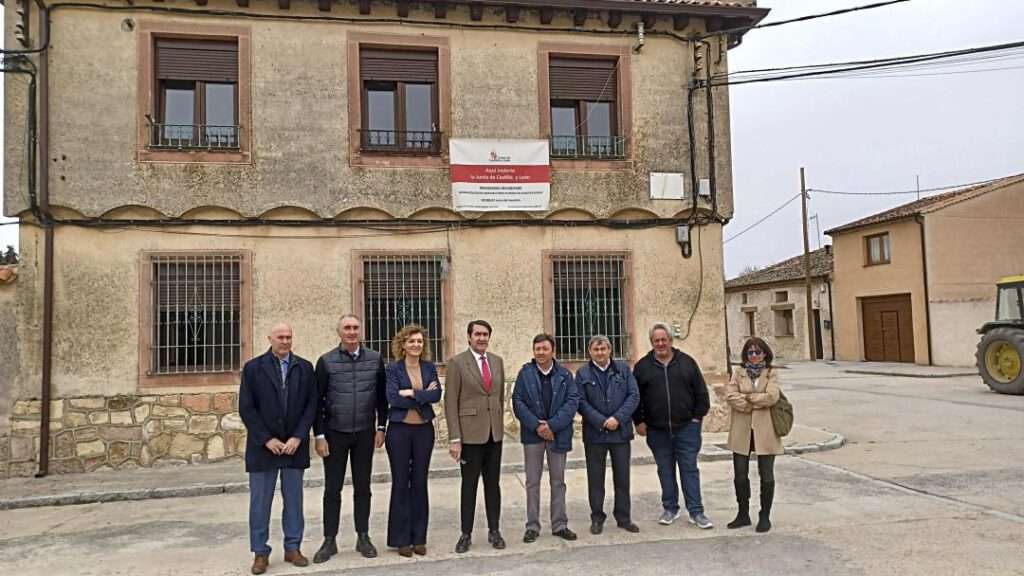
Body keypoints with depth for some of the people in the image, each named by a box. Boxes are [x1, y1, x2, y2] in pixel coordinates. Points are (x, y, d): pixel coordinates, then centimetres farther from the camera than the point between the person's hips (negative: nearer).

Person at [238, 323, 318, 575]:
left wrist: (298, 437, -9)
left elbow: (311, 405, 2)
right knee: (260, 502, 4)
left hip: (295, 445, 2)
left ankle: (293, 548, 18)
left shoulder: (305, 367, 5)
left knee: (294, 499, 8)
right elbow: (246, 408, -4)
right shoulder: (253, 367, 0)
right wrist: (267, 439, -10)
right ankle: (260, 552, 14)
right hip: (263, 446, -1)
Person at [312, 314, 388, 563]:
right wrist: (319, 435, -6)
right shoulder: (326, 361, -5)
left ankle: (363, 537, 20)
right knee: (332, 489, 5)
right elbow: (317, 400, -3)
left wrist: (381, 427, 4)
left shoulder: (375, 359, 0)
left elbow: (382, 396, 6)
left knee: (362, 487, 9)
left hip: (365, 433, 1)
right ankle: (329, 541, 15)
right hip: (335, 434, -1)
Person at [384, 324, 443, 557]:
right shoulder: (393, 368, -4)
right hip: (399, 430, -3)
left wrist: (412, 393, -16)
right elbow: (393, 398, -16)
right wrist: (424, 395, -12)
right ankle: (401, 539, 13)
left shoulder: (430, 367, 6)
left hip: (424, 429, 3)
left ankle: (419, 537, 17)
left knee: (420, 482, 8)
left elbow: (437, 395, -7)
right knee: (400, 482, 3)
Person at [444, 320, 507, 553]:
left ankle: (494, 531, 21)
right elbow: (451, 403, -9)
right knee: (469, 485, 5)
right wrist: (454, 439, -13)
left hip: (494, 433, 4)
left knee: (493, 484, 11)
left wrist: (500, 425, 12)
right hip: (470, 433, -4)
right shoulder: (457, 362, -8)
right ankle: (466, 534, 16)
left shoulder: (497, 361, 7)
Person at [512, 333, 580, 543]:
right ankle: (532, 526, 14)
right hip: (532, 434, -1)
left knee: (558, 481, 10)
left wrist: (552, 425, -15)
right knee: (532, 482, 6)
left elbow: (572, 401, -6)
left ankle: (559, 524, 20)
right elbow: (518, 402, -6)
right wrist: (536, 425, -15)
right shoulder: (525, 373, -1)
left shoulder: (564, 374, 0)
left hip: (558, 434, 1)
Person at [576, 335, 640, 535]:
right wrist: (602, 422, -14)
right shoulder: (583, 373, 2)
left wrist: (618, 418, -13)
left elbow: (634, 395, -1)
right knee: (595, 478, 6)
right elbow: (581, 402, -5)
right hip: (594, 434, -1)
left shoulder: (623, 369, 5)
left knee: (622, 477, 9)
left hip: (621, 431, 1)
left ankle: (623, 518, 20)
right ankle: (597, 518, 17)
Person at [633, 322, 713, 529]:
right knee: (665, 470, 10)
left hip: (686, 427, -1)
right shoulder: (643, 366, 2)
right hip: (657, 430, 1)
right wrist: (639, 422, 1)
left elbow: (701, 392, 5)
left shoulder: (687, 362, 2)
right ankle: (670, 509, 22)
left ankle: (696, 512, 9)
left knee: (689, 469, 2)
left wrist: (698, 416, 1)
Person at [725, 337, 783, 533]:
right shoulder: (738, 374, 7)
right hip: (742, 431, 2)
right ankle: (743, 514, 23)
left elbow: (772, 396, -14)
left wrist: (746, 396, -9)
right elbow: (730, 395, -8)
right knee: (740, 475, 7)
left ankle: (765, 517, 18)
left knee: (766, 476, 4)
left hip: (764, 430, -2)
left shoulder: (771, 374, 3)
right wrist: (756, 402, -14)